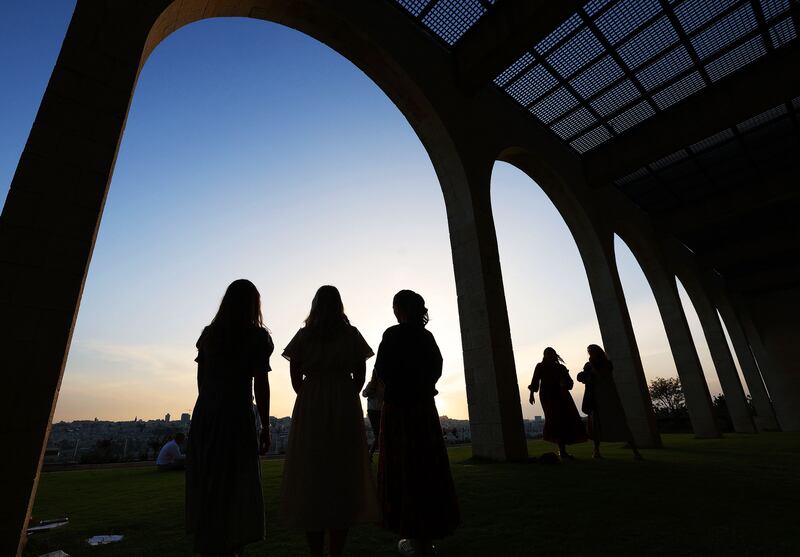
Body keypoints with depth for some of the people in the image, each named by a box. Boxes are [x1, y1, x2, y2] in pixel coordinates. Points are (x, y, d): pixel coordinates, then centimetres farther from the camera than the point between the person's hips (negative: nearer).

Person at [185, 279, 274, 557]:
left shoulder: (208, 333, 7)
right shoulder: (257, 337, -8)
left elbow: (201, 380, 9)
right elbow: (261, 386, -9)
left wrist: (211, 407, 17)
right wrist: (265, 428, -3)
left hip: (204, 416, 5)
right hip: (237, 417, -5)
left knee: (206, 486, 18)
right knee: (237, 488, 8)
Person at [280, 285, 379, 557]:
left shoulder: (303, 335, 4)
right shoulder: (352, 334, 3)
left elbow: (295, 376, 1)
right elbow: (360, 374, 0)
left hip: (309, 408, 1)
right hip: (346, 408, 0)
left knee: (310, 476, 9)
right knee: (343, 476, 8)